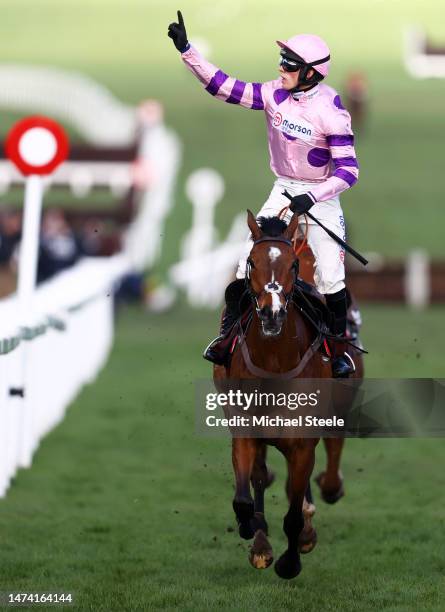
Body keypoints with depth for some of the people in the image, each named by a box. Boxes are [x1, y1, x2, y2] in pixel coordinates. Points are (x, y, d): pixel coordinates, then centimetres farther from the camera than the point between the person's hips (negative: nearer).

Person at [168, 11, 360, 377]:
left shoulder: (331, 110, -22)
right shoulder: (276, 93, -7)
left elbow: (348, 170, -22)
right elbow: (224, 87, -8)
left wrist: (312, 197, -31)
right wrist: (186, 51, -15)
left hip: (321, 196, -4)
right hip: (284, 190, 4)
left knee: (329, 277, -4)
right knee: (248, 260, -4)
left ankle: (339, 345, 16)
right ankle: (229, 331, 8)